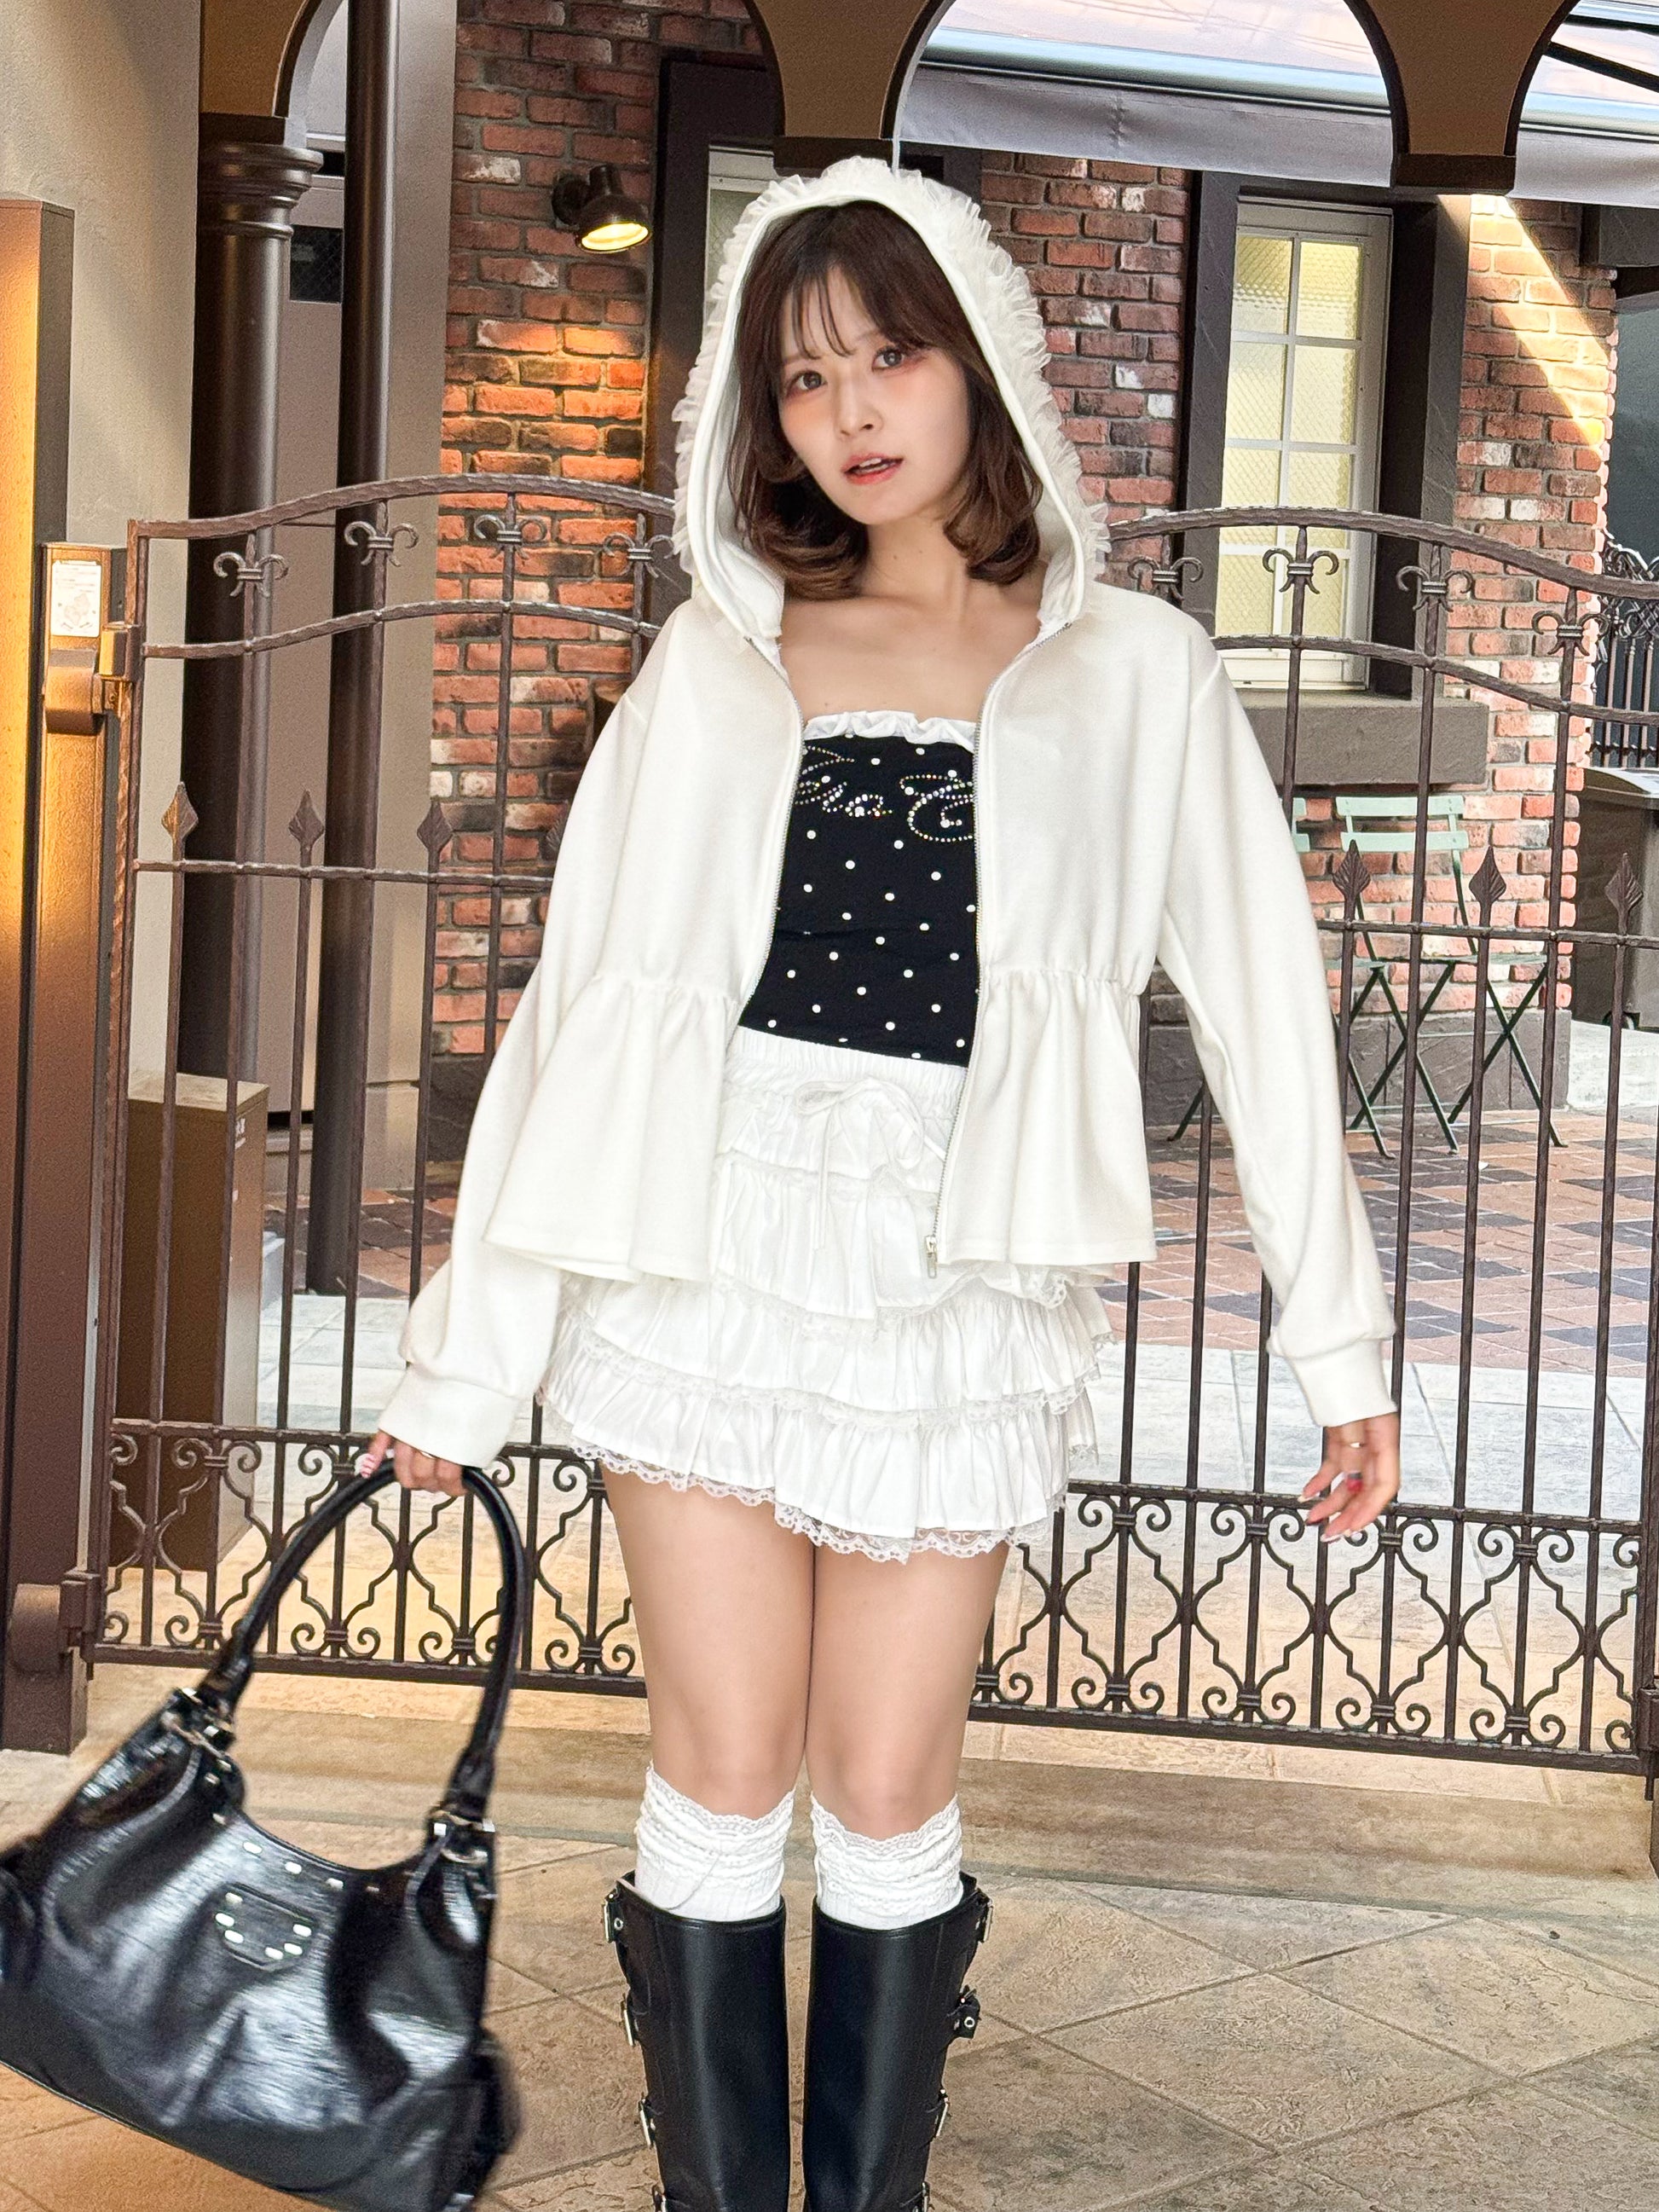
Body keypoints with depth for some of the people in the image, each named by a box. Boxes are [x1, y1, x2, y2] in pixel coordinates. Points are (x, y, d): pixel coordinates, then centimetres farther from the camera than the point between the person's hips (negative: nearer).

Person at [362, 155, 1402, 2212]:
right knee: (722, 1778, 4)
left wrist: (1343, 1342, 3)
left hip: (950, 1286, -1)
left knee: (888, 1802, 3)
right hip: (706, 1252, 1)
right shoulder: (720, 654, 9)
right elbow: (581, 993, 7)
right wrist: (472, 1346, 5)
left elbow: (1259, 1001, 6)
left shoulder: (1132, 671, 6)